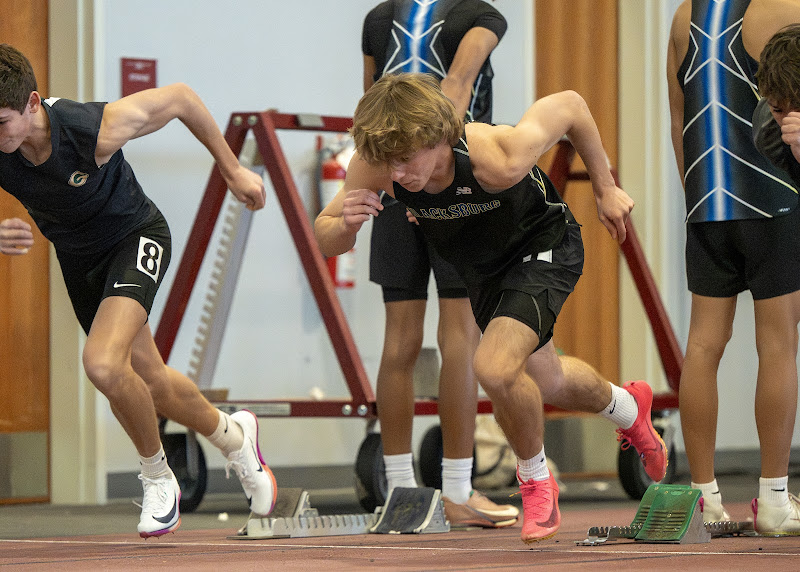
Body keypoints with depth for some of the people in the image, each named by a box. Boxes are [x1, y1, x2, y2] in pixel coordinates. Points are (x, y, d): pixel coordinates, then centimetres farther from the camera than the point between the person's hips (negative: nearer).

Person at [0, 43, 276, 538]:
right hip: (78, 258, 5)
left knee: (103, 364, -28)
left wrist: (232, 169, -7)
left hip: (136, 237, -5)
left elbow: (180, 97, -18)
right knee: (151, 384, 17)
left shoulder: (97, 129, -35)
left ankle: (157, 476, -2)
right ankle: (233, 436, 47)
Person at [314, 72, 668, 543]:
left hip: (543, 246, -6)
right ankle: (626, 406, 58)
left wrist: (605, 188, -10)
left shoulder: (498, 159, -41)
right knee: (544, 382, 24)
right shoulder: (375, 166, -30)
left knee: (495, 368, -27)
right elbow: (325, 241, -16)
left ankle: (537, 481, 2)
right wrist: (345, 225, -41)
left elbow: (569, 104, -23)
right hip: (481, 269, 6)